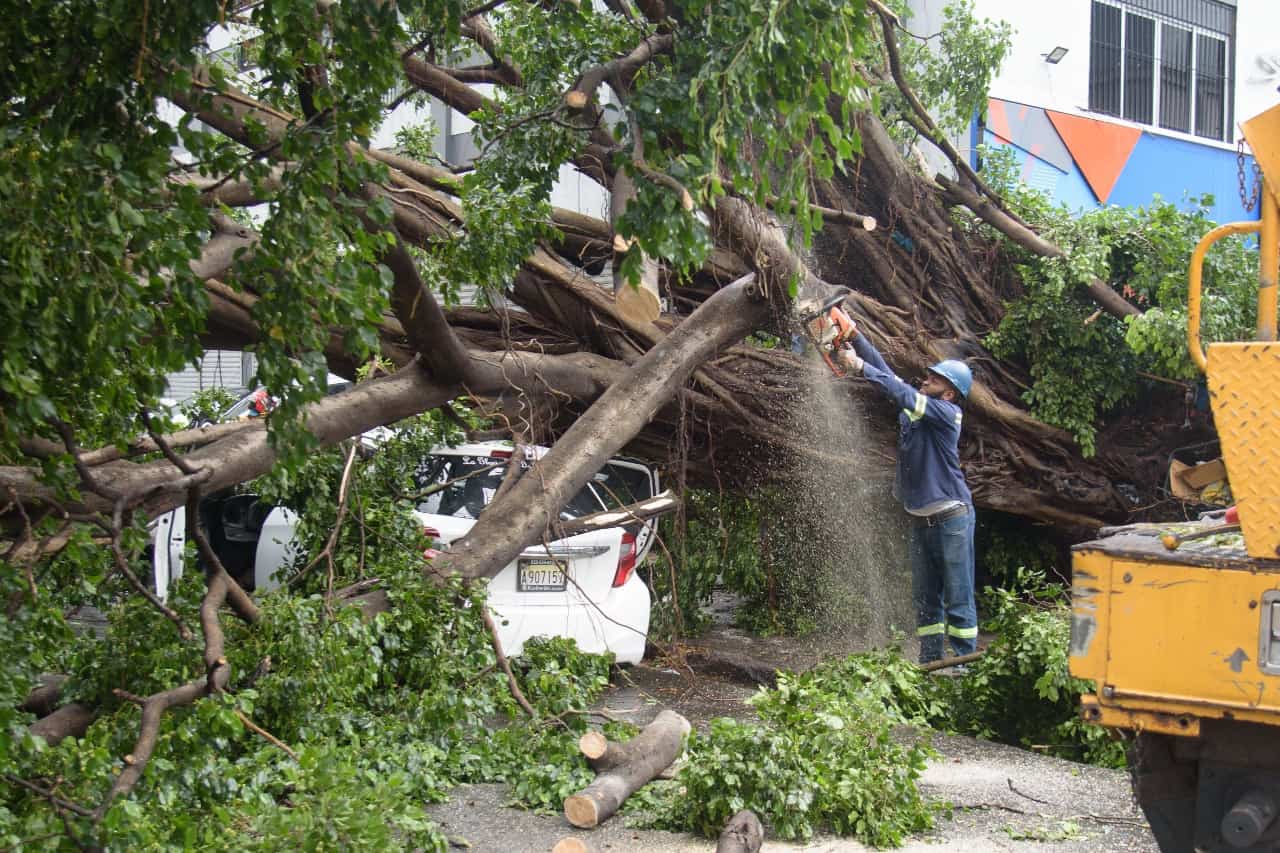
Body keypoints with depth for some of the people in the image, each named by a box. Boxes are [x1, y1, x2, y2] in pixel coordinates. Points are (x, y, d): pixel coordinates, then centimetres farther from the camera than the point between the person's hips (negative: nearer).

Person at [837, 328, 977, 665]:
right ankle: (929, 663, 15)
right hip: (921, 519, 8)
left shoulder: (946, 413, -11)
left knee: (958, 599, -4)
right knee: (925, 598, 10)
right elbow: (886, 371, 8)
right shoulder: (916, 404, 10)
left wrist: (860, 366, -22)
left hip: (951, 518, -8)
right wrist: (855, 335, -1)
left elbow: (904, 394, -24)